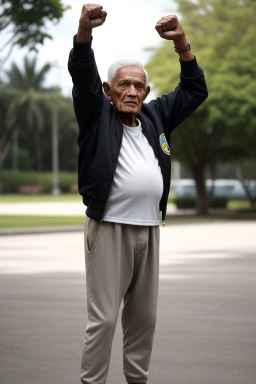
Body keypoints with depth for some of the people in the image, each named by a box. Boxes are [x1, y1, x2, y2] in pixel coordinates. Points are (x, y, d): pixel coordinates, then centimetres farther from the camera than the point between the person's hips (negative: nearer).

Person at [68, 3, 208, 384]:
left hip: (149, 228, 5)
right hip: (109, 228, -5)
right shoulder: (97, 114, 4)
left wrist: (181, 42, 6)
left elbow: (194, 90, 20)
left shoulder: (155, 116, 16)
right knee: (103, 317, -6)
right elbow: (82, 75, -12)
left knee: (144, 316, 11)